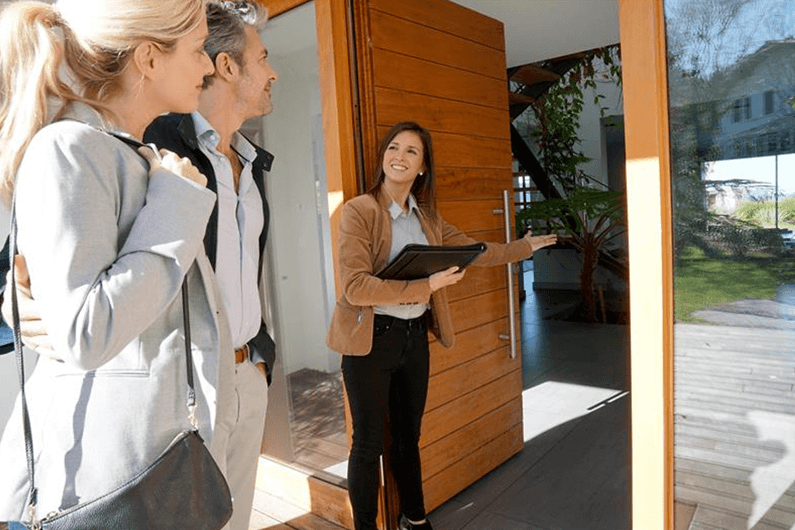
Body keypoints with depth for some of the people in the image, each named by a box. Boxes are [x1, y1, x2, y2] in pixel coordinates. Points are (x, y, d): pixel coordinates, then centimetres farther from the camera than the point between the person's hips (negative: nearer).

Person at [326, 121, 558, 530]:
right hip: (371, 339, -5)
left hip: (414, 336, 6)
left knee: (408, 435, 19)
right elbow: (355, 286, -21)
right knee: (368, 443, 6)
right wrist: (426, 286, -23)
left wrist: (525, 247, 26)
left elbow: (473, 250, 19)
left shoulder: (426, 216, 8)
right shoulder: (359, 210, -12)